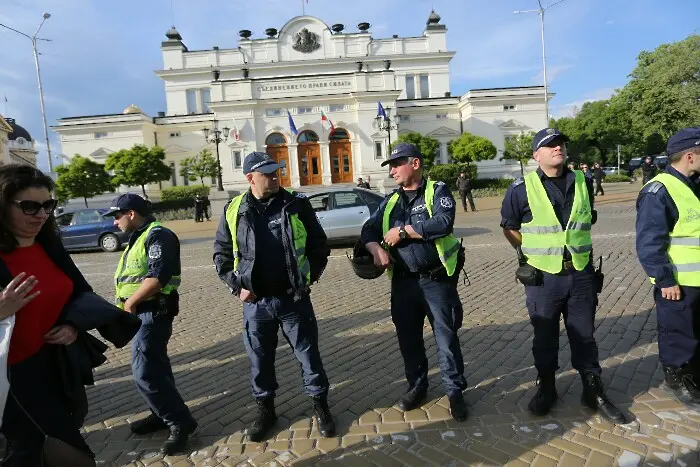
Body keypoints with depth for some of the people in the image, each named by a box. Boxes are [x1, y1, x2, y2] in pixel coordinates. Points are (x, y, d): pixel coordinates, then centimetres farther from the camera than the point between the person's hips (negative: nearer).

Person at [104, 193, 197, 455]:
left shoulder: (157, 235, -16)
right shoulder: (139, 237, 16)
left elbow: (158, 277, -26)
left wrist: (130, 302, -15)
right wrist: (129, 303, 6)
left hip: (153, 313, -10)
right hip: (142, 312, 10)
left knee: (145, 373, -11)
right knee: (154, 366, 17)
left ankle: (181, 422, 0)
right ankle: (163, 414, 30)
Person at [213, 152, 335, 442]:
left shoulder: (297, 205, -2)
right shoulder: (234, 211, 0)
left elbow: (319, 245, 4)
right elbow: (221, 255, 7)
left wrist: (309, 278, -3)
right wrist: (237, 286, -2)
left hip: (294, 299, -1)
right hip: (255, 302, 1)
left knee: (308, 354, 9)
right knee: (260, 359, 15)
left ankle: (320, 406, 29)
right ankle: (265, 409, 36)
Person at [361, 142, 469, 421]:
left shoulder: (437, 191, -5)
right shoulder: (391, 201, 11)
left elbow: (444, 222, -22)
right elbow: (369, 229, 10)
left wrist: (403, 231, -16)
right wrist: (376, 249, -12)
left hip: (437, 280, -5)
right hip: (403, 282, 5)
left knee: (446, 336, 4)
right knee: (408, 336, 14)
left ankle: (455, 391, 23)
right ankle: (417, 386, 33)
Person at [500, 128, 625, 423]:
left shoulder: (583, 182, 3)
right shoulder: (522, 188, -8)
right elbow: (509, 227, 3)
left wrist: (577, 243, 13)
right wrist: (533, 252, 0)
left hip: (581, 274, 3)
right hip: (543, 277, -2)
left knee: (584, 335, 13)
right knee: (545, 337, 11)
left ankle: (594, 391, 28)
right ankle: (546, 388, 28)